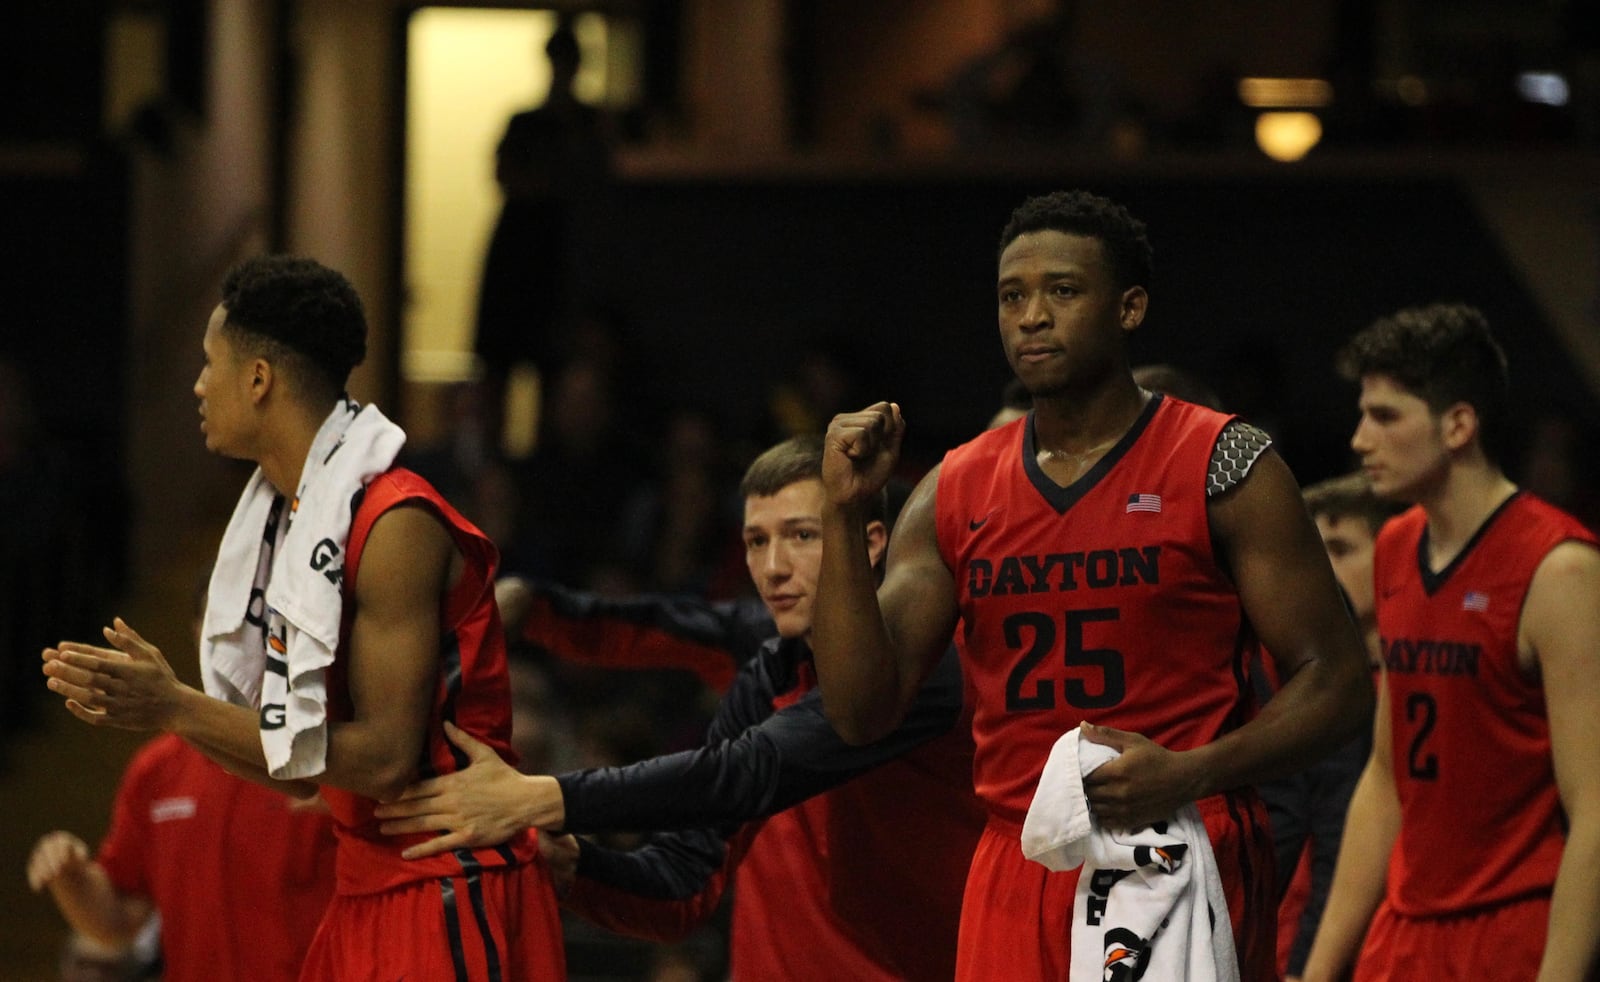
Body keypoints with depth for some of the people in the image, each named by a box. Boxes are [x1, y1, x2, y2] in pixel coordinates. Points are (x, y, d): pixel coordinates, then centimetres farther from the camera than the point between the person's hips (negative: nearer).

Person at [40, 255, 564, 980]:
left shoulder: (399, 524, -16)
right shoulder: (294, 518, 12)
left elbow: (386, 759, -22)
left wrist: (178, 708, -20)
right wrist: (149, 704, 2)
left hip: (446, 907, -9)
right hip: (365, 893, 9)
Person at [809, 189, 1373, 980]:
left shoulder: (1220, 468, -2)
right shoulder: (954, 496, 10)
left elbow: (1335, 683, -4)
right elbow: (861, 713, 4)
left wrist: (1190, 774, -19)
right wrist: (843, 519, -6)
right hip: (1015, 876, 4)